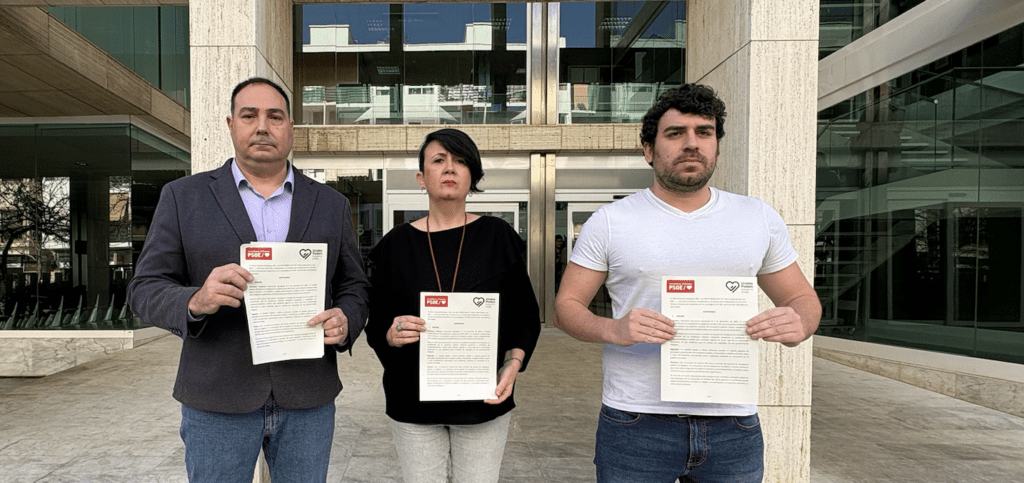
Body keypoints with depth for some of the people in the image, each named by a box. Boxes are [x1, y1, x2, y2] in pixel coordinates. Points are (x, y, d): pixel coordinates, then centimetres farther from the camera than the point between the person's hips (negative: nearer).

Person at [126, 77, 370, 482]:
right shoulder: (184, 197, 2)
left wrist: (345, 322, -13)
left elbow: (353, 287, 10)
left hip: (307, 401, 2)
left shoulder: (331, 205, 6)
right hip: (217, 403, -1)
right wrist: (196, 301, -22)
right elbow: (145, 289, 0)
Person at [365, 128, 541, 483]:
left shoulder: (498, 236, 1)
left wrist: (514, 362, -10)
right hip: (414, 402, 1)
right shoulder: (396, 243, 2)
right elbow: (375, 324, 5)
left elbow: (526, 313, 5)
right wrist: (391, 335, -17)